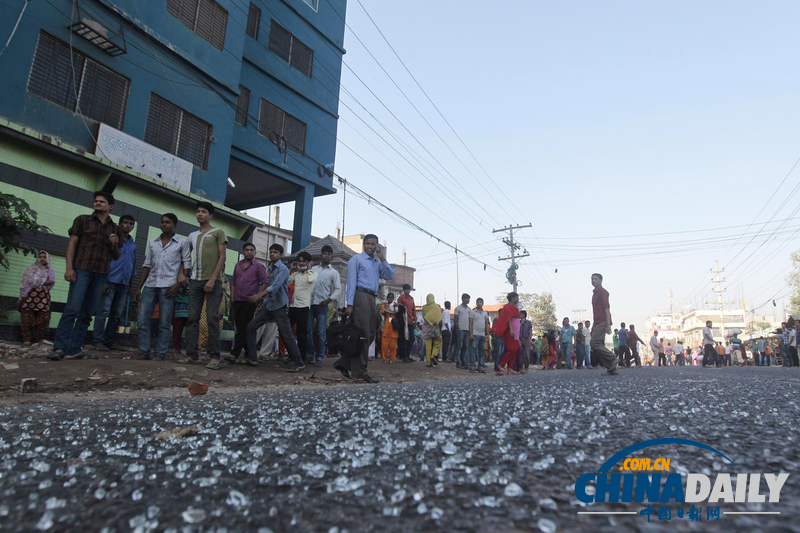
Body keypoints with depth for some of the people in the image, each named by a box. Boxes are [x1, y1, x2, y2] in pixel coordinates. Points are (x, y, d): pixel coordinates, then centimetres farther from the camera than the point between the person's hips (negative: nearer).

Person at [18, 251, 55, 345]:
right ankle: (26, 340, -6)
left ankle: (38, 340, -1)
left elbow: (52, 282, 4)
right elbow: (31, 280, 1)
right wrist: (45, 281, 3)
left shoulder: (50, 271, 22)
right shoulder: (32, 268, 17)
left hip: (44, 297, 1)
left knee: (42, 320, -7)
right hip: (30, 296, -1)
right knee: (26, 319, -9)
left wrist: (38, 282, -1)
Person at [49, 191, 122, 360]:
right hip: (81, 270, -3)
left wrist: (115, 244, -4)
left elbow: (116, 257, 19)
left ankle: (74, 349, 7)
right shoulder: (82, 220, 11)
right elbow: (72, 243, 3)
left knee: (87, 314, 3)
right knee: (72, 309, -13)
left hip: (101, 275, 3)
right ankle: (59, 348, -11)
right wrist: (69, 267, -9)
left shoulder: (115, 229, 18)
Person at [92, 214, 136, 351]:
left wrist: (130, 285, 19)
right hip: (110, 281, -5)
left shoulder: (133, 245, 18)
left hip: (124, 283, 5)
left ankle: (108, 342, 11)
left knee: (116, 314, 5)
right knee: (104, 311, -9)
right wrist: (104, 281, -11)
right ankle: (97, 342, -6)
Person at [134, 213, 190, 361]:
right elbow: (146, 265, 17)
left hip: (168, 286, -4)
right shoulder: (152, 243, 18)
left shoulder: (182, 242, 7)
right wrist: (139, 288, 12)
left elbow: (187, 264, 1)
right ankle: (143, 353, 6)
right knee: (142, 319, -2)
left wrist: (178, 284, -11)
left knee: (164, 323, -3)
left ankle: (160, 355, 3)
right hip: (150, 285, 4)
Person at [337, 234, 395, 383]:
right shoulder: (356, 259, 3)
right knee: (362, 334, -10)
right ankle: (359, 371, -5)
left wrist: (383, 259, 3)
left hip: (372, 299, 8)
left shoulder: (378, 262, 23)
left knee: (370, 334, 7)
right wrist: (350, 304, -13)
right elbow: (351, 282, -5)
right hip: (361, 297, -8)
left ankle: (344, 363, 16)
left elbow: (390, 275, 10)